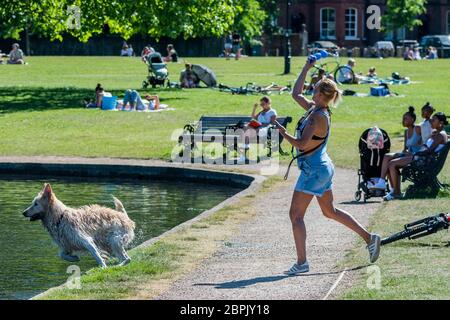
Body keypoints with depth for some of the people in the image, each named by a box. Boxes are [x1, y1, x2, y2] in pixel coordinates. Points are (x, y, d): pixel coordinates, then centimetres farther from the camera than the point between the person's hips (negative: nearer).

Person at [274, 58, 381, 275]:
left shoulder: (319, 116, -20)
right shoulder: (313, 109, 7)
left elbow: (302, 144, -27)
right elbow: (296, 94, 22)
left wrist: (284, 133, -16)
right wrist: (306, 69, 22)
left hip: (314, 170, -10)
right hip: (322, 168, 10)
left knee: (296, 215, -4)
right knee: (329, 211, 20)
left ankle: (301, 262, -3)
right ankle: (369, 238, 22)